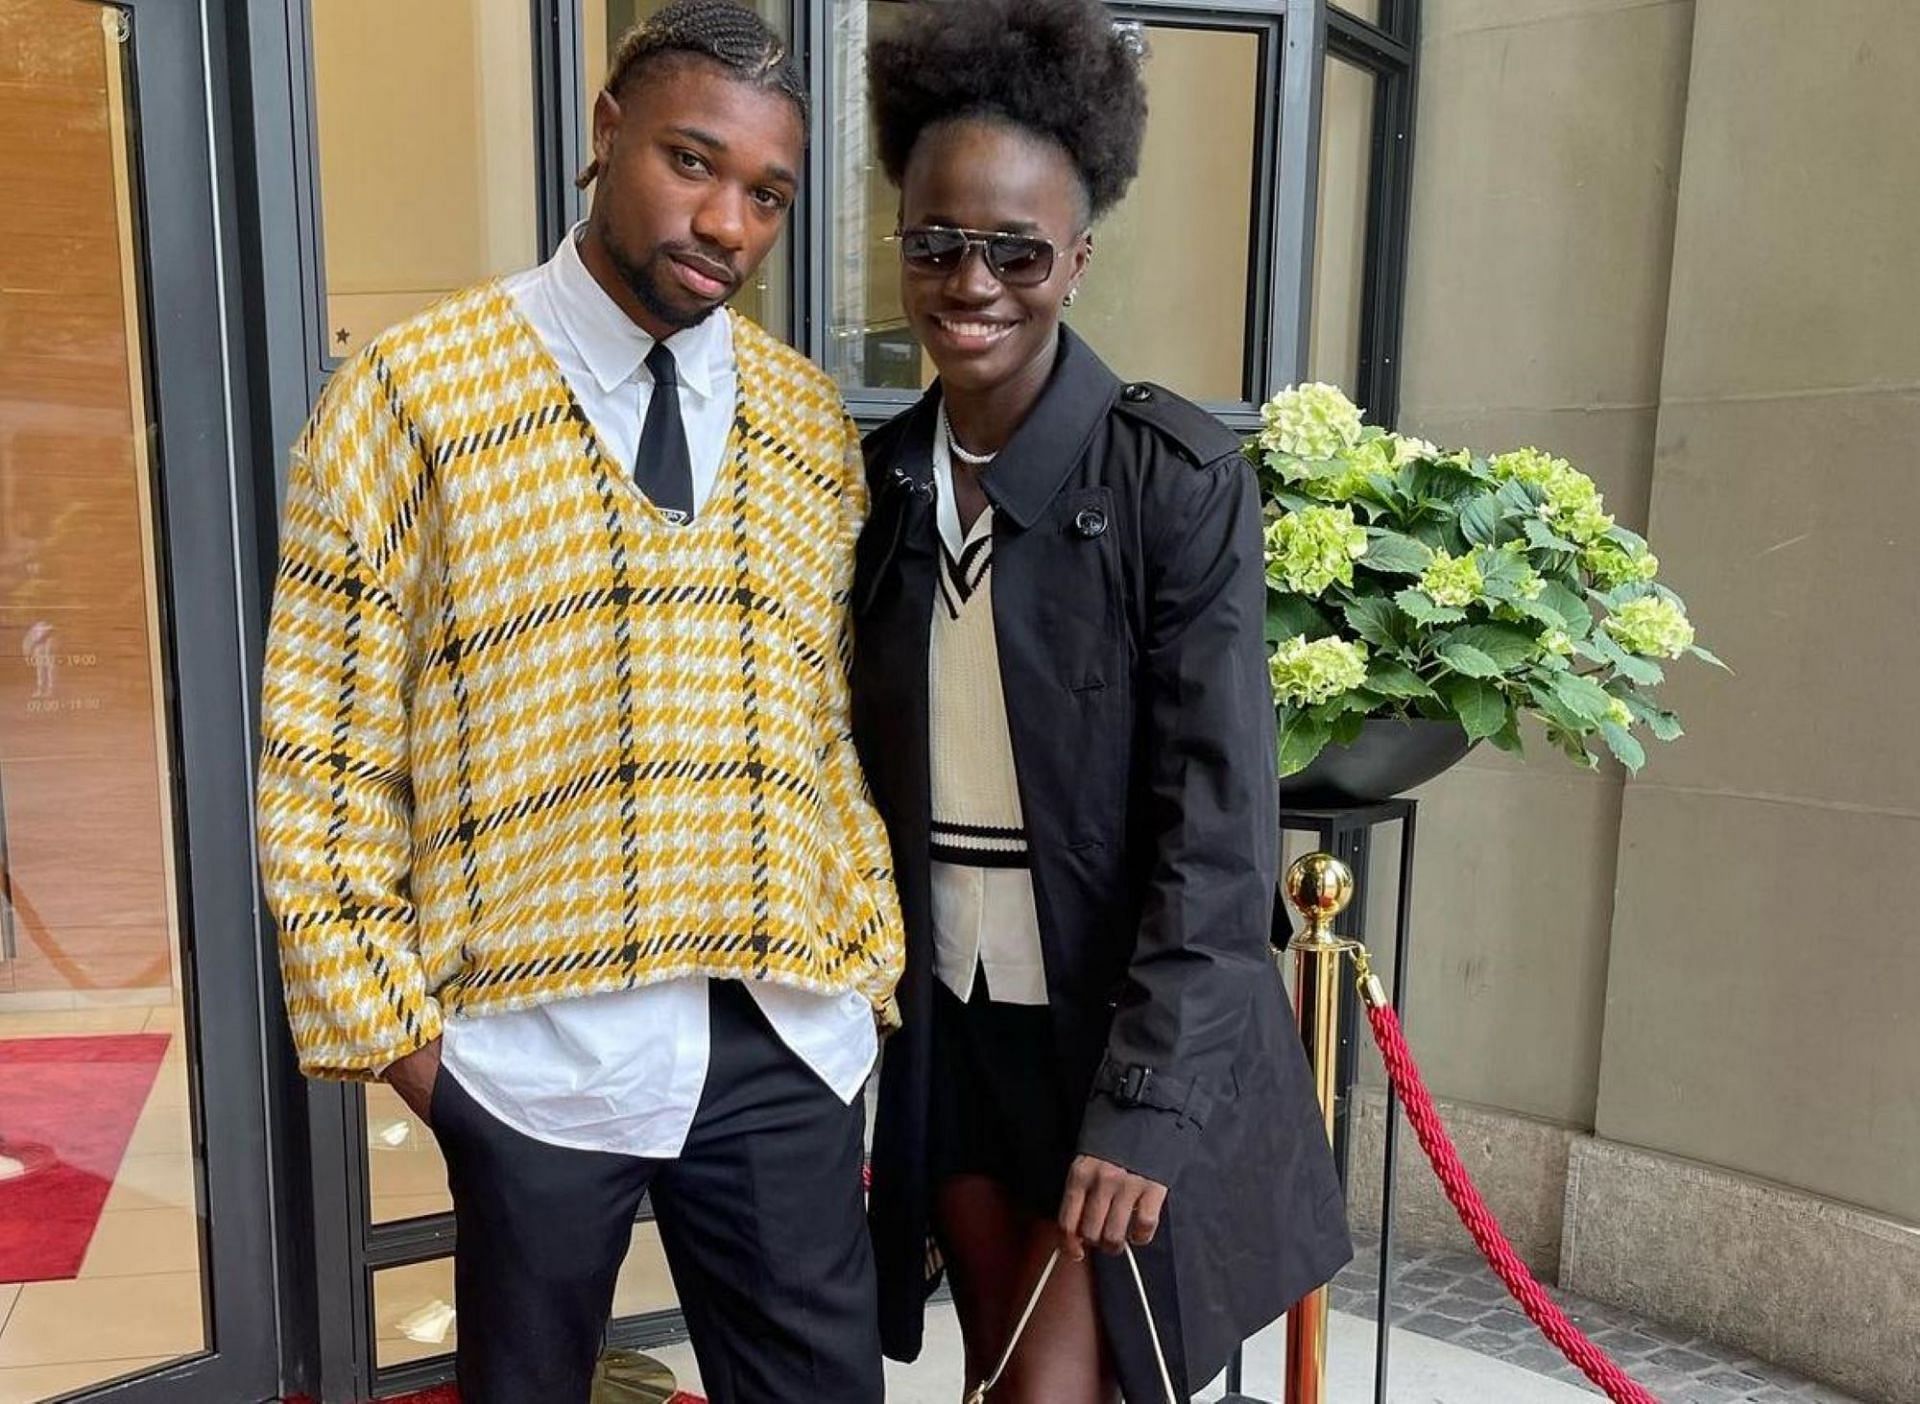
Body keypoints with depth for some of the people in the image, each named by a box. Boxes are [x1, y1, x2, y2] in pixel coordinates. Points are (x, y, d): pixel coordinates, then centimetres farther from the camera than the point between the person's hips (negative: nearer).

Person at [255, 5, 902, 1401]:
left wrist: (872, 961, 6)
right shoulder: (415, 394, -6)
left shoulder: (815, 426, 7)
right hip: (535, 1033, -2)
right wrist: (383, 1017, -4)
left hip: (785, 1031, 3)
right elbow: (323, 749, -4)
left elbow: (838, 723, 10)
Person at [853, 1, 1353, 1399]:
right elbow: (882, 779, 8)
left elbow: (1218, 824, -17)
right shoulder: (880, 480, 1)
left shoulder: (1179, 477, -15)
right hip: (950, 1024, 5)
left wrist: (1143, 1102, -20)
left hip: (1131, 1035, -5)